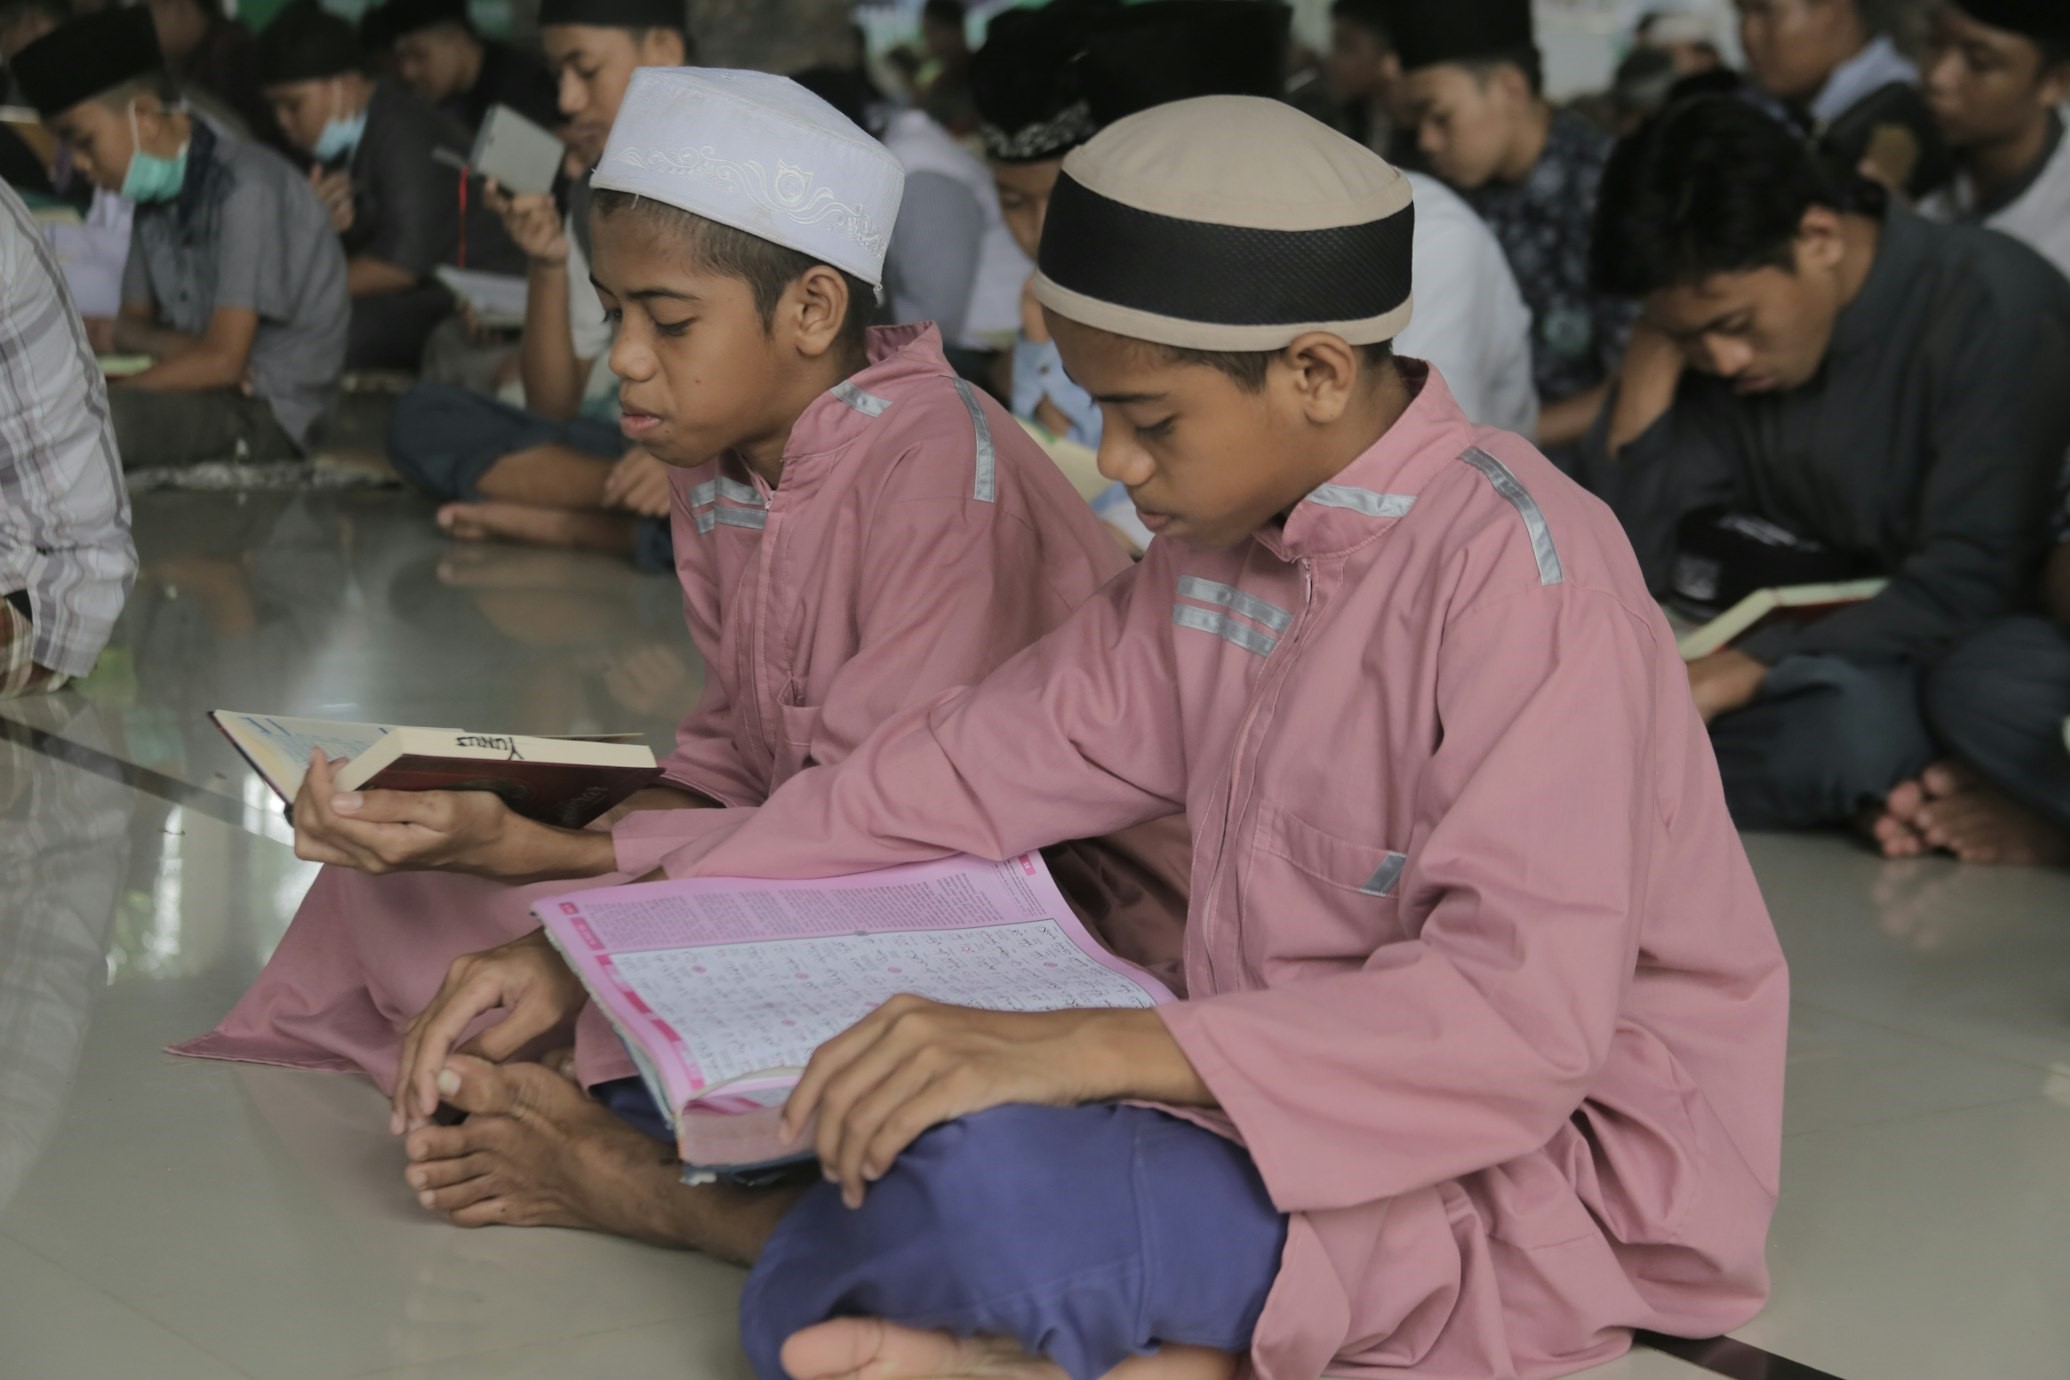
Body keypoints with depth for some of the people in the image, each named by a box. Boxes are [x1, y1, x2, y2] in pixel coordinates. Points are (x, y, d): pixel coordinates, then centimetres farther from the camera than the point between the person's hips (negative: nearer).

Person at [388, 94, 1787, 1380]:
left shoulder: (1515, 564, -18)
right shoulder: (1223, 559, 7)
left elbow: (1525, 1011, -29)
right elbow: (955, 778, 8)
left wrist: (1076, 1045, -37)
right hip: (1301, 1117, 9)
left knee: (981, 1187, -33)